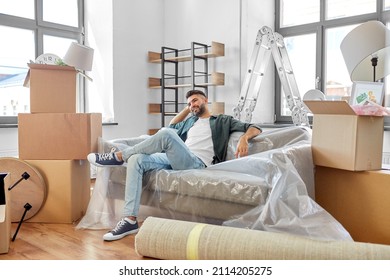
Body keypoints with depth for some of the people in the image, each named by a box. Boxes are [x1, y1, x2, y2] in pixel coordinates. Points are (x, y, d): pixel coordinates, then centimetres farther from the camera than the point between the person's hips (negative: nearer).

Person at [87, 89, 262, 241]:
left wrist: (244, 138, -14)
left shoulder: (222, 121, 17)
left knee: (165, 134, -32)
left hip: (197, 164, -6)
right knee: (136, 160, -19)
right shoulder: (191, 121, 33)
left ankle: (118, 156, -15)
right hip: (175, 161, 7)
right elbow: (172, 126, 50)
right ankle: (130, 220, -25)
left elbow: (254, 128, 9)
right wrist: (187, 108, 40)